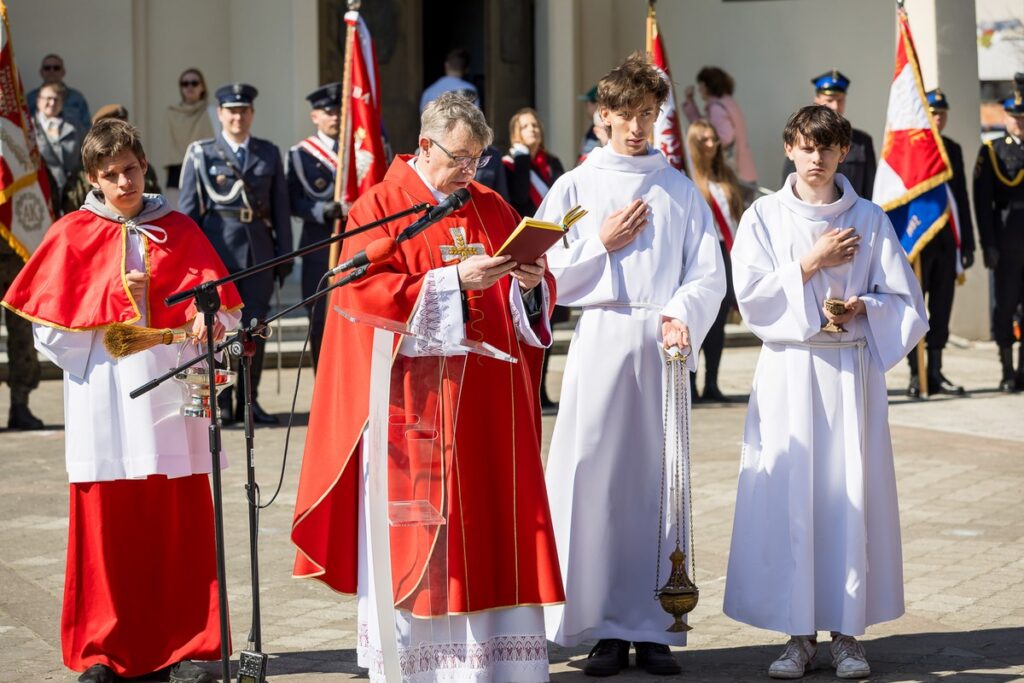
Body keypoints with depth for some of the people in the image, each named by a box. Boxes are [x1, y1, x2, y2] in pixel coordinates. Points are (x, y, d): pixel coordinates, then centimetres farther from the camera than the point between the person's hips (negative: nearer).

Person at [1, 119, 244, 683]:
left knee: (179, 524, -1)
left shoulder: (179, 232, 10)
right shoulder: (72, 235, 6)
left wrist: (206, 322, -16)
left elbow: (222, 306, 6)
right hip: (105, 398, -1)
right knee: (106, 524, -1)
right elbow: (49, 323, 1)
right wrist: (115, 300, -10)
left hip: (171, 396, 1)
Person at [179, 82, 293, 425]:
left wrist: (285, 253, 8)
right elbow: (187, 207, 4)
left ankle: (248, 400, 13)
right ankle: (220, 402, 3)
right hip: (217, 246, -3)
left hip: (259, 248, 3)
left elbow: (280, 205, 12)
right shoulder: (201, 153, 5)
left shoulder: (269, 153, 12)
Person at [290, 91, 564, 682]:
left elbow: (537, 303, 13)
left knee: (492, 522, 3)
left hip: (490, 404, 5)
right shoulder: (380, 207, -1)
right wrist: (454, 281, -21)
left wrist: (530, 284, -11)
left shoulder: (494, 209, 14)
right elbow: (364, 290, -14)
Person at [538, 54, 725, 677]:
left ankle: (655, 629, 5)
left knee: (662, 481, 0)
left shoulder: (681, 191, 11)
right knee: (596, 478, -6)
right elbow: (547, 274, 4)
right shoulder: (576, 188, 8)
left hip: (664, 346, 1)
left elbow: (709, 273, 3)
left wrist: (681, 313, -15)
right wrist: (602, 244, -5)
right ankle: (607, 627, 1)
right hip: (602, 341, -1)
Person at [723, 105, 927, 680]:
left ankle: (847, 632, 5)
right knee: (790, 497, -3)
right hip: (788, 368, 0)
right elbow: (750, 296, -4)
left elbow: (904, 300, 6)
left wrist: (861, 306, -12)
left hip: (851, 369, 0)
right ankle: (800, 634, 3)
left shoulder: (868, 219, 7)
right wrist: (810, 264, -9)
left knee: (851, 492, -3)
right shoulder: (765, 217, 6)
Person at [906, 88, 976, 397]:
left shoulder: (954, 150, 14)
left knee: (942, 308, 6)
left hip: (947, 241, 5)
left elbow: (962, 197, 15)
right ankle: (916, 376, 4)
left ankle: (935, 373, 12)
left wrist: (967, 242, 11)